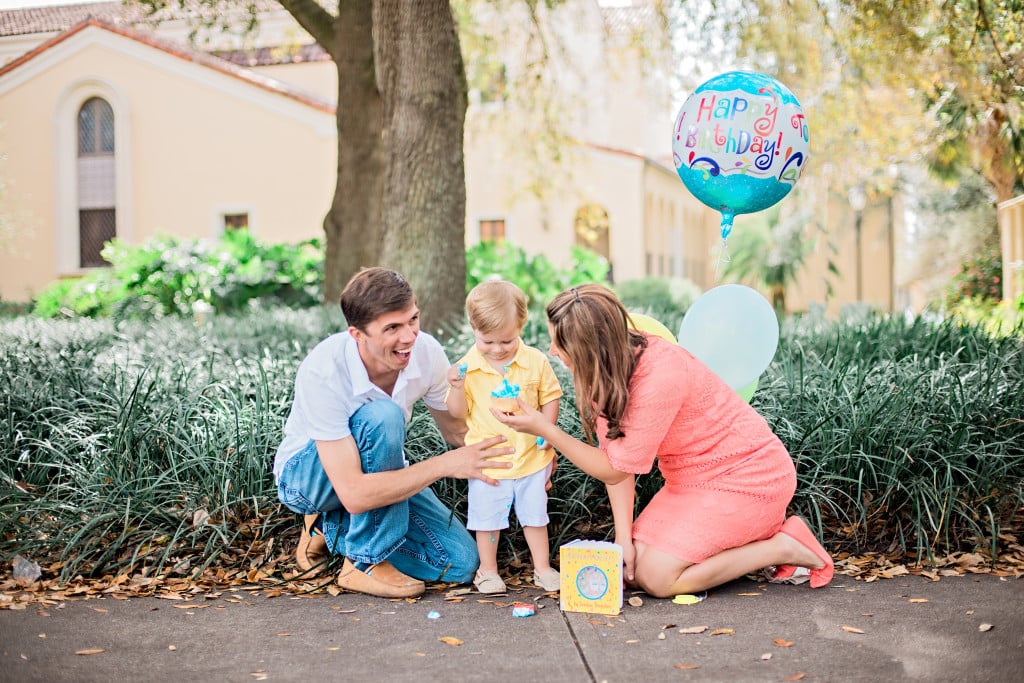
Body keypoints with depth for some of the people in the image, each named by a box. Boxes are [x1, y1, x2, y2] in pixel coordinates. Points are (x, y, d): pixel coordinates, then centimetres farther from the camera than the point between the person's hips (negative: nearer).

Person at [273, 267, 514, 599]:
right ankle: (365, 562, -20)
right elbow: (354, 494, -39)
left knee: (460, 563, -9)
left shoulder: (427, 352, -19)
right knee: (383, 416, -36)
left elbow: (457, 431, -3)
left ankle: (333, 528, 8)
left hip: (375, 467, 6)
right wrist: (445, 464, -43)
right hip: (306, 474, -5)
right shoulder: (323, 372, -35)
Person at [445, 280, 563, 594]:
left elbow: (550, 397, 2)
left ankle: (542, 568, 30)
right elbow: (458, 412, -8)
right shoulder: (467, 367, -11)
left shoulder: (535, 361, -8)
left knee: (535, 515, 15)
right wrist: (457, 387, -25)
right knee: (487, 518, 10)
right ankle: (487, 571, 28)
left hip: (531, 457, 1)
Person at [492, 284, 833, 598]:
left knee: (655, 577, -15)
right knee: (632, 566, -2)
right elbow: (613, 452, -6)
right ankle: (751, 536, 11)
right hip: (693, 479, 8)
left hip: (748, 477, -8)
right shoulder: (607, 370, -7)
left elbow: (617, 467, -23)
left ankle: (782, 547, -2)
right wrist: (624, 537, -13)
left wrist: (543, 429, -23)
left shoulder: (658, 376, -32)